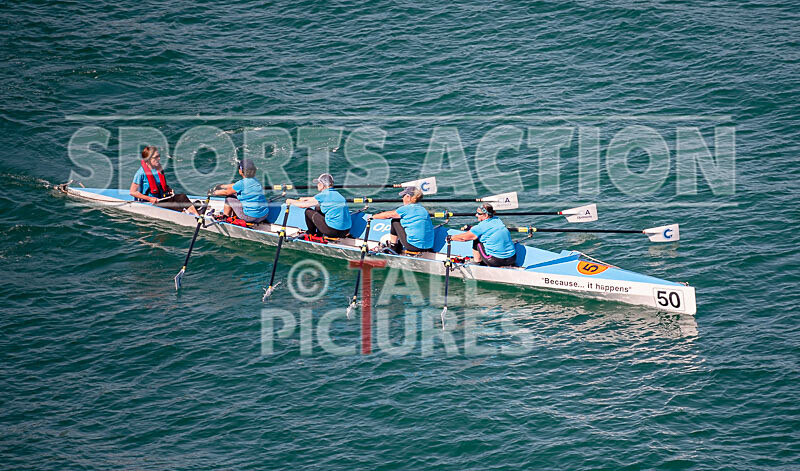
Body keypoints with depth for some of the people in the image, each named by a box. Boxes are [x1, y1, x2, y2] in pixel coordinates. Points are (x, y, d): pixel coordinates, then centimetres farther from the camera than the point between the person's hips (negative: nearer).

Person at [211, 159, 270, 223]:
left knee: (229, 200, 10)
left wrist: (215, 192, 19)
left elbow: (226, 192, 1)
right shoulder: (256, 181, 10)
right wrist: (221, 186, 34)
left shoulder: (242, 183, -14)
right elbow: (234, 185, 24)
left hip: (251, 216, -7)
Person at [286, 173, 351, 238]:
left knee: (308, 211, 8)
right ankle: (318, 234, 34)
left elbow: (303, 205, 4)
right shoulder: (336, 193, 15)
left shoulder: (323, 195, -7)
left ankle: (311, 234, 27)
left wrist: (291, 201, 21)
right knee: (318, 210, 27)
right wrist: (305, 198, 47)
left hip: (333, 231, -8)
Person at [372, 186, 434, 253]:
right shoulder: (423, 209, 14)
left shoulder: (406, 209, -5)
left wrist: (373, 216, 26)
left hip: (413, 246, -7)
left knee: (395, 221, 10)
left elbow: (387, 215, 8)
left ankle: (392, 248, 19)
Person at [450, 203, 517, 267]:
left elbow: (463, 238, 2)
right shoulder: (497, 220, 9)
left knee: (476, 241, 6)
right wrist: (471, 228, 33)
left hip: (496, 260, -6)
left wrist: (451, 238, 18)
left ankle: (477, 262, 19)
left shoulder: (481, 227, -10)